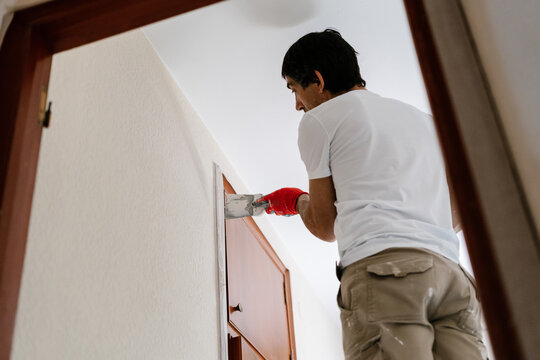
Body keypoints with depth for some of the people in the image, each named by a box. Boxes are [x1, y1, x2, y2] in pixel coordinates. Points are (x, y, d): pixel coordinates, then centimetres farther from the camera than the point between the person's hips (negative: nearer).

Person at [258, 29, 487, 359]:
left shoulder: (318, 119, 13)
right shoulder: (423, 118, 30)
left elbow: (325, 227, 17)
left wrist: (298, 201, 38)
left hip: (380, 268, -6)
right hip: (452, 274, 6)